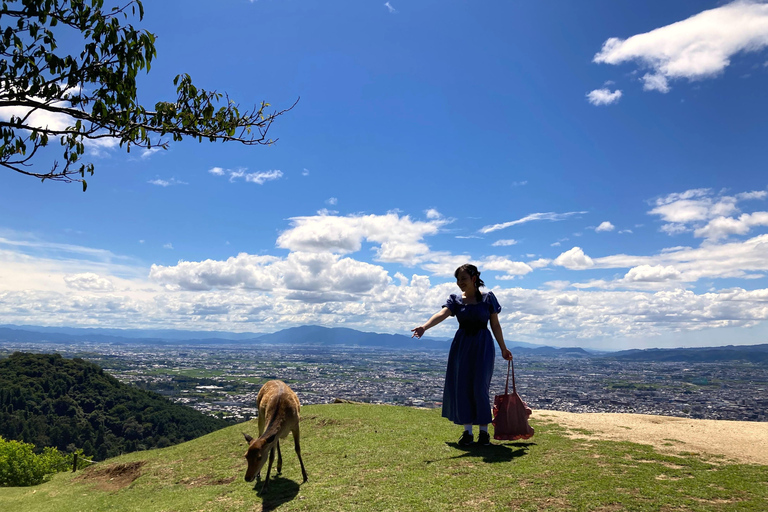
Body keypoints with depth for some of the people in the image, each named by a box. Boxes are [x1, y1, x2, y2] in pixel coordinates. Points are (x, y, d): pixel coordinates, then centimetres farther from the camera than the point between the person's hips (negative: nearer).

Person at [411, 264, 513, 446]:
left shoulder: (488, 298, 1)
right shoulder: (456, 300, 4)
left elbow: (495, 325, 7)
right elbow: (441, 314, -14)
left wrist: (503, 348, 9)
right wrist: (424, 326, -33)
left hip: (483, 345, -2)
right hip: (461, 345, 2)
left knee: (480, 387, -5)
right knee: (462, 387, 1)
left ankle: (484, 431, 11)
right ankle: (467, 432, 13)